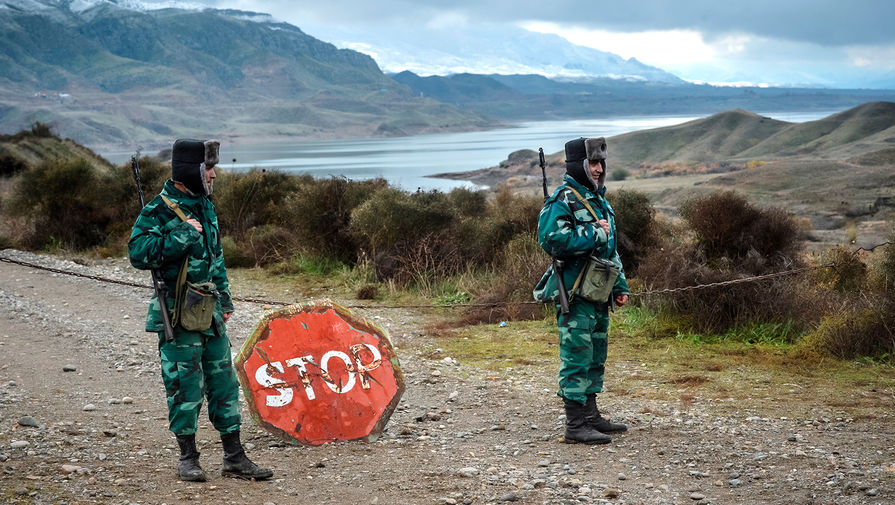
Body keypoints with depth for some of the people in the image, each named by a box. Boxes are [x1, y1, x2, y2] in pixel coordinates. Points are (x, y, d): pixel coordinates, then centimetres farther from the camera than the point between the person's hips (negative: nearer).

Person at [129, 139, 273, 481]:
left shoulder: (204, 205, 12)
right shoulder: (160, 210, -12)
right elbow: (138, 252, -23)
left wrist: (224, 299, 21)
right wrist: (180, 236, -24)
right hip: (179, 313, -7)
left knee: (224, 382, 8)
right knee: (186, 385, 0)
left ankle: (234, 457, 15)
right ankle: (188, 458, 13)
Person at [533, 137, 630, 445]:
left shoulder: (598, 199, 18)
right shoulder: (563, 200, -12)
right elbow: (551, 240, -27)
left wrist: (620, 285, 21)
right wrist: (594, 233, -18)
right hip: (574, 293, -9)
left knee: (595, 358, 15)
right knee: (577, 358, -8)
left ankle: (590, 416, 25)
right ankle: (575, 425, -5)